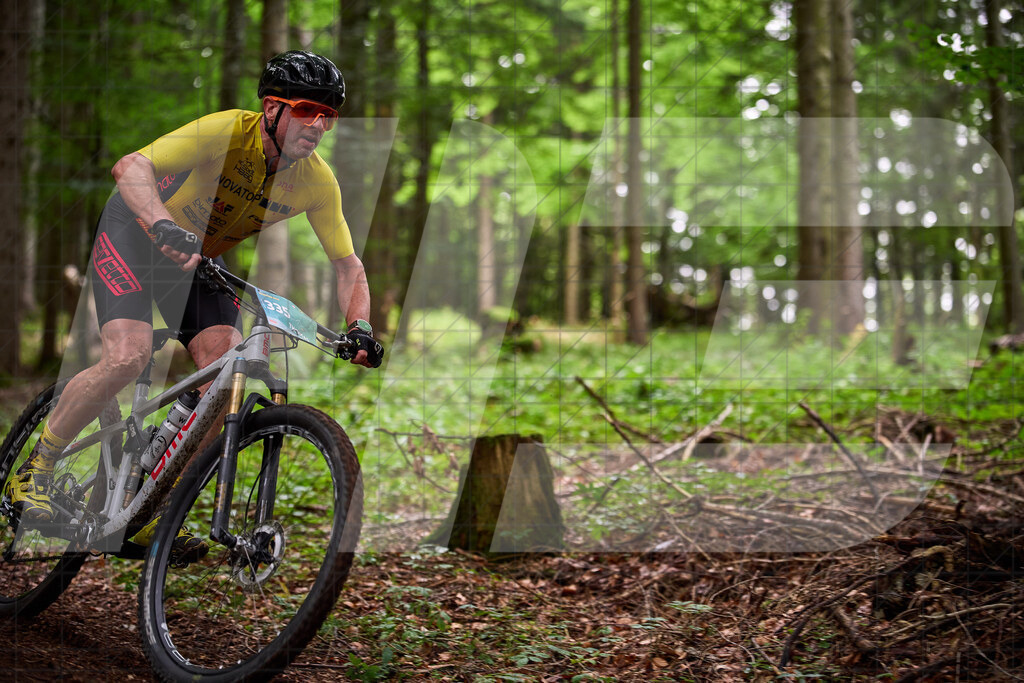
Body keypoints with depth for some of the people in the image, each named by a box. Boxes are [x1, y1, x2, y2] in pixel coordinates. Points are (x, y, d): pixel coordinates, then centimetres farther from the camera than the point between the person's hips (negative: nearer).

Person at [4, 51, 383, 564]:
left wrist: (360, 328, -24)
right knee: (128, 356, -26)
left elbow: (347, 264, -6)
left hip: (200, 258, 5)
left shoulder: (317, 183, -15)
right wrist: (165, 228, -58)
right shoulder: (228, 131, -30)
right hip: (134, 232, -5)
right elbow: (130, 167, -40)